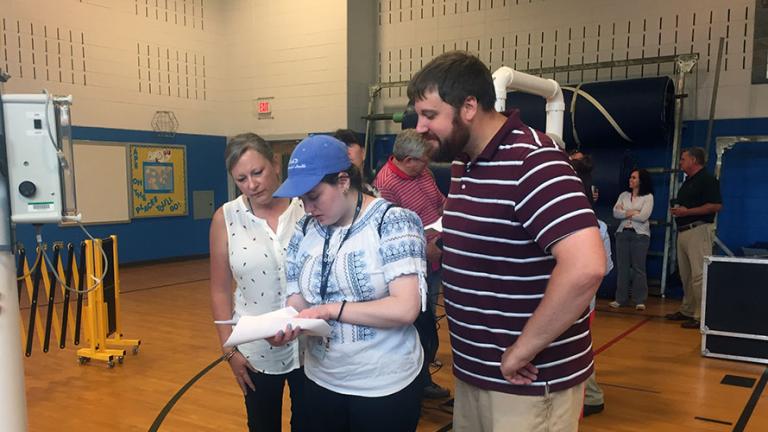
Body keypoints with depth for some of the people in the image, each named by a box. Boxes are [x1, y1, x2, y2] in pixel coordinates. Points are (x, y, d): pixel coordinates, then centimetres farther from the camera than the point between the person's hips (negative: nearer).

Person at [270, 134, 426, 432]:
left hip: (385, 386, -4)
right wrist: (284, 327, -19)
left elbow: (405, 309, -22)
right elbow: (296, 303, 2)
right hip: (321, 381, 5)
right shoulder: (304, 231, 4)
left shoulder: (392, 223, -13)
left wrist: (331, 309, -22)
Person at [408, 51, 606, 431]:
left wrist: (522, 350, -23)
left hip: (530, 380, -8)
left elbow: (585, 266, -31)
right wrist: (434, 244, 4)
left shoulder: (532, 161, -20)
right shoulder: (462, 164, 8)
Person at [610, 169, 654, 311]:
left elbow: (643, 217, -12)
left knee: (638, 267, -2)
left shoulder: (648, 197, 0)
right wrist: (633, 212, -9)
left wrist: (624, 212, -3)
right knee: (622, 267, 4)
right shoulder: (623, 195, 11)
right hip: (623, 233, 3)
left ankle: (639, 300, 4)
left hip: (640, 234, -3)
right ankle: (621, 299, 9)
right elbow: (616, 213, -1)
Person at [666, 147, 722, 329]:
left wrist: (687, 211, -19)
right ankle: (687, 310, 24)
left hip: (699, 231, -10)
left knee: (699, 275, -10)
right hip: (683, 231, 10)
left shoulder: (707, 179, -9)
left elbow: (717, 206, -19)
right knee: (686, 275, 15)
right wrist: (677, 210, 9)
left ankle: (702, 316, -7)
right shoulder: (687, 181, 20)